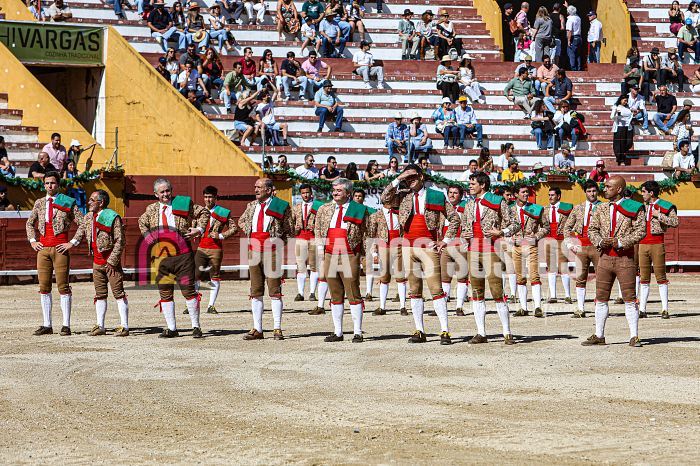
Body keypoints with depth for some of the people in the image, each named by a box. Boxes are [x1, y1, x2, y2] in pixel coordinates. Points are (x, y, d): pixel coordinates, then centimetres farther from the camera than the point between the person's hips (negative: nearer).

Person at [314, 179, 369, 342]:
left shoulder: (360, 210, 1)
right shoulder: (324, 210, 13)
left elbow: (366, 234, 5)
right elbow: (317, 231, 22)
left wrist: (364, 254, 0)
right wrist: (321, 248, 13)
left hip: (350, 256, -4)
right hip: (329, 256, 4)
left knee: (353, 295, -4)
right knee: (335, 296, 8)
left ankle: (357, 333, -1)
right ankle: (337, 332, 12)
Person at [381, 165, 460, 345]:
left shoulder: (436, 196, 4)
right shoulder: (404, 196, 11)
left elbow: (454, 218, 8)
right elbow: (385, 198, -4)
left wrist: (446, 240, 1)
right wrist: (397, 180, -6)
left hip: (428, 246, -4)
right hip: (408, 246, 4)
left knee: (436, 289, -9)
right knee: (414, 291, 6)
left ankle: (445, 331, -10)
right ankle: (419, 331, 9)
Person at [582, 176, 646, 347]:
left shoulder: (634, 208, -3)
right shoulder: (601, 209, 12)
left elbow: (640, 231, -7)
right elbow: (592, 229, 13)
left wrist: (621, 242, -15)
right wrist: (599, 241, -7)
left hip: (625, 258, -5)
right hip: (605, 258, 5)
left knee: (630, 298, -4)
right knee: (601, 298, 6)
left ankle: (634, 336, 0)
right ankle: (599, 336, 14)